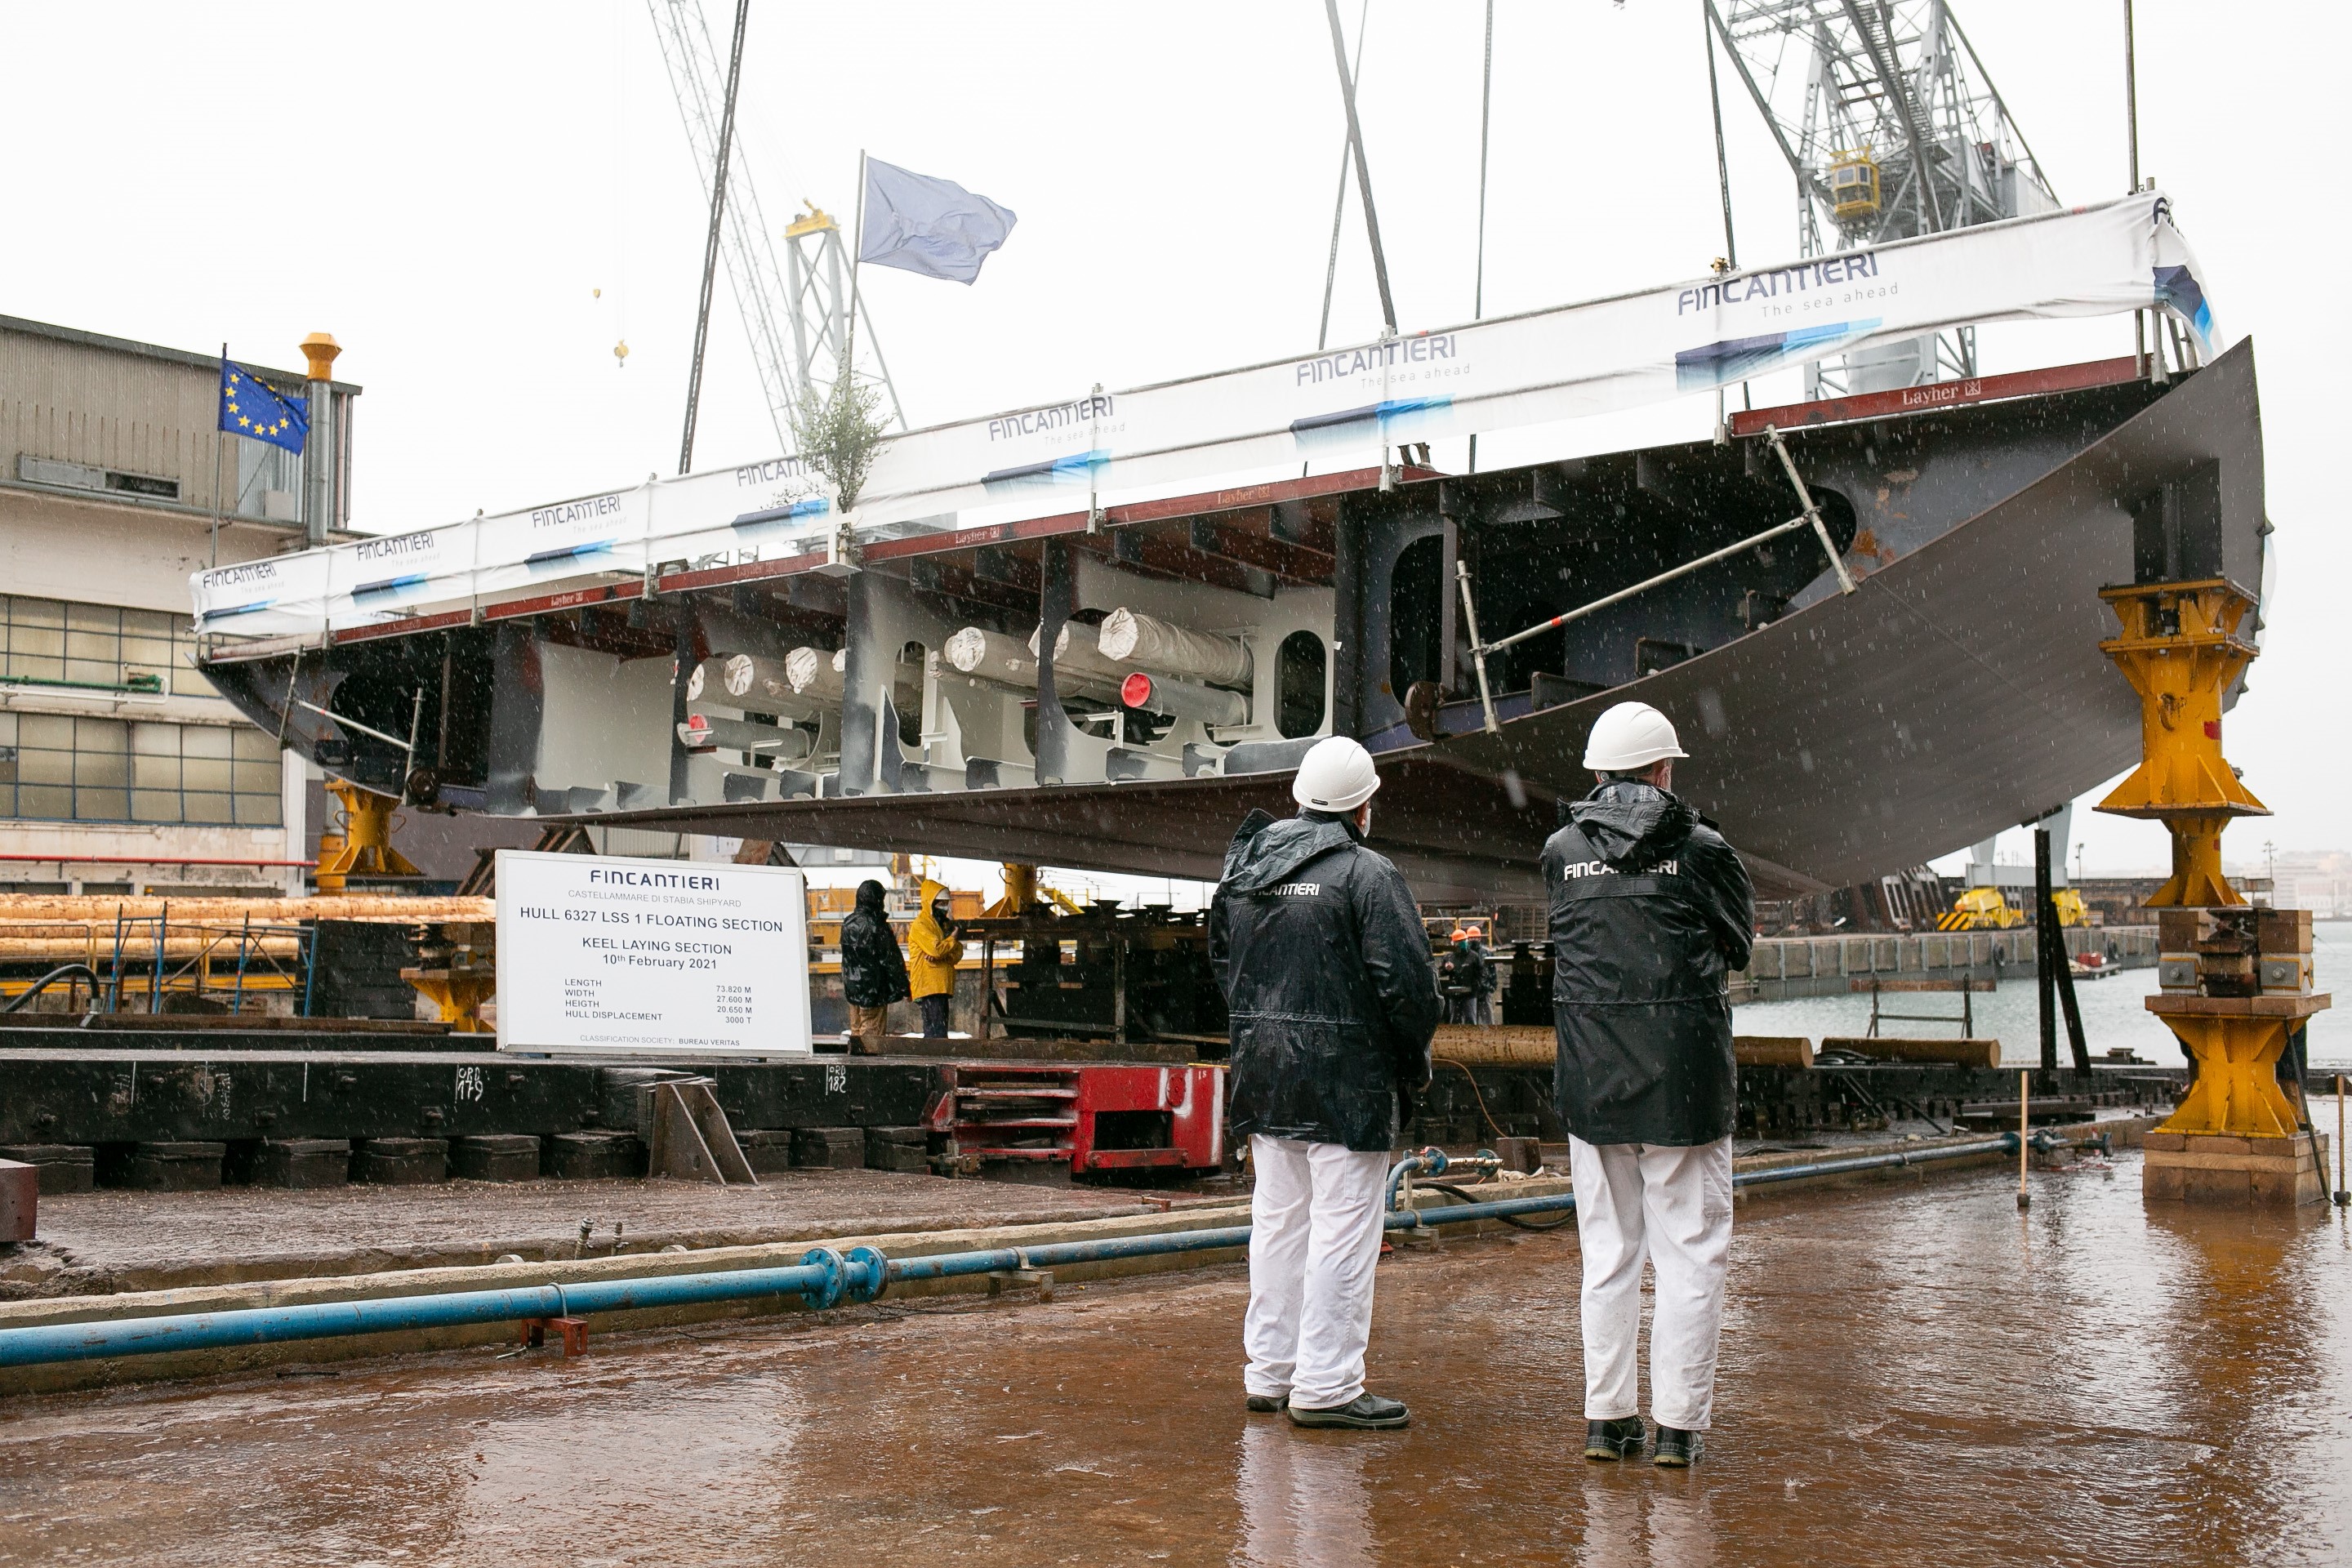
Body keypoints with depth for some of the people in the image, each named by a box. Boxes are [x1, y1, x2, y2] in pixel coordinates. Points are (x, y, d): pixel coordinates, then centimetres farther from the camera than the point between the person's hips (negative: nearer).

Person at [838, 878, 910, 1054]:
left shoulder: (848, 923, 6)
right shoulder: (876, 925, -15)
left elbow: (847, 956, 12)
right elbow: (890, 959, -12)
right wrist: (903, 987, -7)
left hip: (852, 986, 7)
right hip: (873, 988, -7)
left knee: (856, 1032, 13)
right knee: (872, 1034, -4)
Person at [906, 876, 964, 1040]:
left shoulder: (944, 923, 18)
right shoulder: (920, 925, -7)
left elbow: (957, 955, 8)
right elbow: (936, 949, -20)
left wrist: (939, 956, -12)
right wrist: (952, 939, -2)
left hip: (942, 986, 9)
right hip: (928, 986, -9)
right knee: (937, 1032, -15)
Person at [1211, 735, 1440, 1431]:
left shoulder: (1244, 865, 10)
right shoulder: (1367, 875, -13)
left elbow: (1222, 957, 19)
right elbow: (1407, 981, -16)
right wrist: (1415, 1063, -1)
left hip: (1261, 1077, 7)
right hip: (1347, 1081, -7)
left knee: (1277, 1221, 15)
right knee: (1343, 1229, -1)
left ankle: (1269, 1371, 23)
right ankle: (1326, 1385, 2)